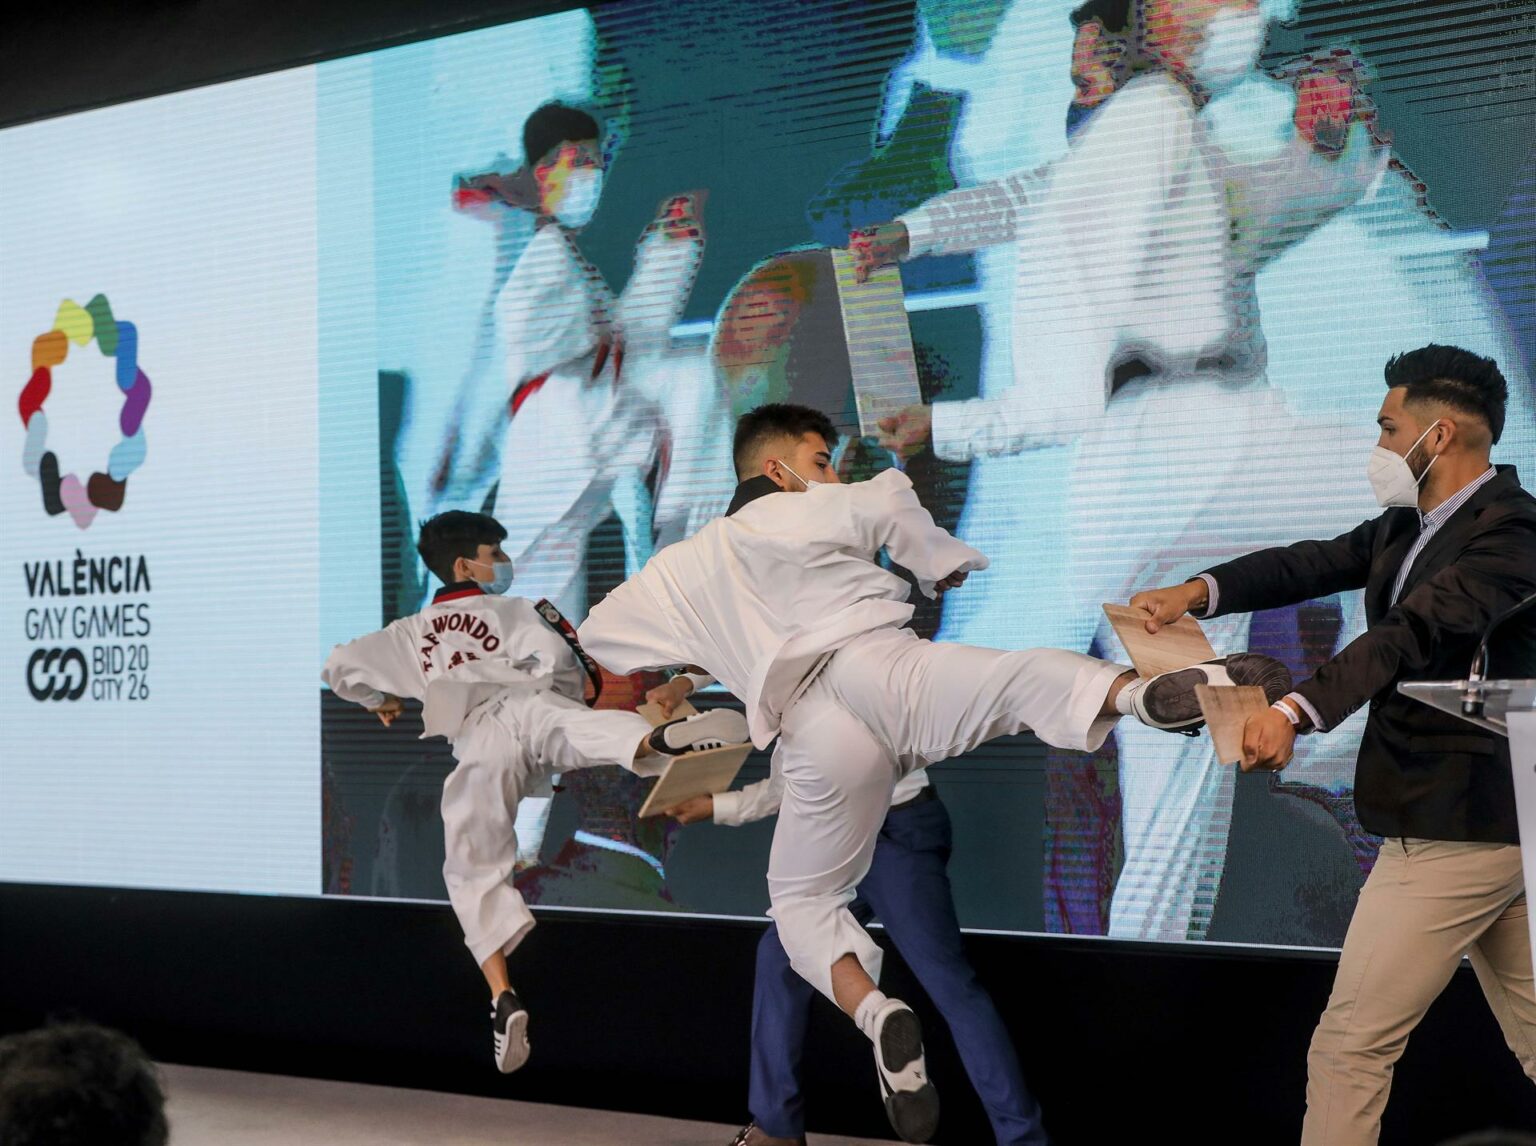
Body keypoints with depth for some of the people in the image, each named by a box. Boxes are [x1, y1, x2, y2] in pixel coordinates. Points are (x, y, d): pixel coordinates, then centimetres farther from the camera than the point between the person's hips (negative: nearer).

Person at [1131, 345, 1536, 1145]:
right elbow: (1314, 564, 6)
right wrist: (1198, 592, -11)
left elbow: (1412, 631, -32)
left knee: (1350, 1046, -6)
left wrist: (1296, 711, -45)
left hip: (1452, 830, -10)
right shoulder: (1411, 524, 12)